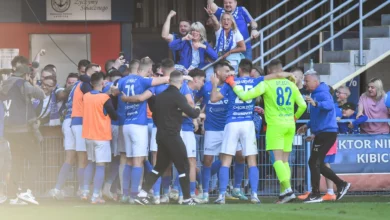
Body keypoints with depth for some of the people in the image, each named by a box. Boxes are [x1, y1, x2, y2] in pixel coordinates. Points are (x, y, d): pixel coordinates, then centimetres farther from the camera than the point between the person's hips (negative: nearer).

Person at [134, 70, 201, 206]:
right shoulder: (177, 96, -12)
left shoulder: (160, 96, 9)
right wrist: (198, 110, 9)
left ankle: (142, 194, 5)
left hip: (161, 135, 7)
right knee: (183, 166, 2)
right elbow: (192, 113, -11)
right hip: (172, 136, -7)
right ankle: (187, 199, 3)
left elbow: (154, 112, 17)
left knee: (160, 166, 14)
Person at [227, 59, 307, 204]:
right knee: (285, 160, 9)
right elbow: (302, 105, 9)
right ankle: (284, 192, 5)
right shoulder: (291, 85, 9)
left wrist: (234, 86, 5)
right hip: (290, 125, 5)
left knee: (277, 159, -9)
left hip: (275, 125, -5)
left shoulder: (266, 84, -5)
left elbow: (245, 96, -11)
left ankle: (287, 189, -24)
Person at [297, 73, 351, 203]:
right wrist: (308, 126, 30)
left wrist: (316, 104, -51)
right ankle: (341, 185, 19)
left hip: (326, 133, -11)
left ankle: (315, 195, -8)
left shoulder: (322, 94, -13)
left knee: (314, 162, -11)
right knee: (317, 164, 14)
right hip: (321, 133, 11)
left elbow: (329, 105, -35)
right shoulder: (315, 94, 19)